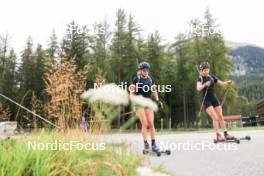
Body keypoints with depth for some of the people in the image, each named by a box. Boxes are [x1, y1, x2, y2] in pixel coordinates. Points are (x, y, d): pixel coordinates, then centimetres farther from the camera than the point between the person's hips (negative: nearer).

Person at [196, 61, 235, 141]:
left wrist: (227, 82, -21)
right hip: (207, 100, -4)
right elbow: (198, 88, -23)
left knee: (221, 117, 5)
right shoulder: (200, 79, -5)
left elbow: (221, 83, -1)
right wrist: (205, 84, -41)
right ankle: (218, 135, -6)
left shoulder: (212, 77, 8)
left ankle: (226, 134, 13)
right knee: (215, 118, -12)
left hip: (215, 99, 4)